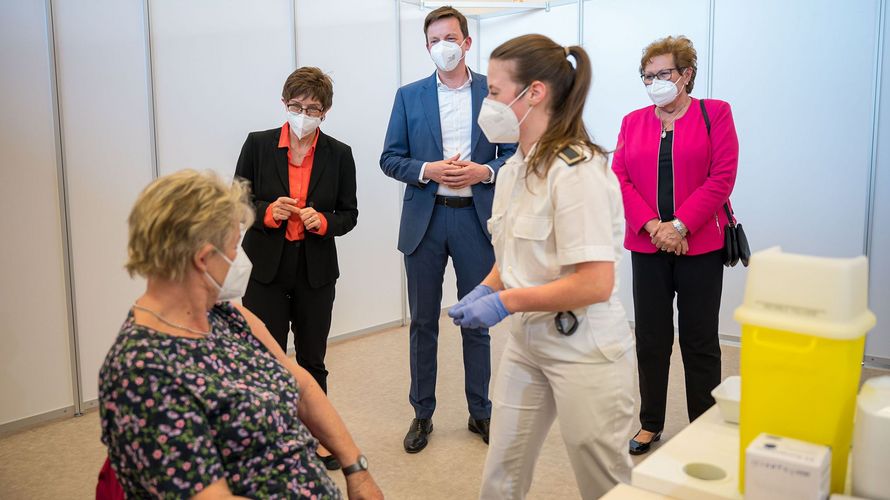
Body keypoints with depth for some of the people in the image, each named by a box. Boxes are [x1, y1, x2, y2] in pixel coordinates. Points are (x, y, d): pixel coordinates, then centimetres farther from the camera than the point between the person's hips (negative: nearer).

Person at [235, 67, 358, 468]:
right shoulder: (258, 144, -2)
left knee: (312, 360, 13)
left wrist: (323, 221, -16)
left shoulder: (339, 154, 0)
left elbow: (349, 214, 5)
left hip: (316, 272, 1)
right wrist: (267, 212, -17)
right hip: (265, 268, -1)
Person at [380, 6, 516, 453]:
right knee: (423, 322, 9)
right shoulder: (409, 96, 6)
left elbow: (515, 154, 3)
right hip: (424, 219, 1)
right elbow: (390, 158, 3)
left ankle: (480, 412, 25)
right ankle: (422, 414, 23)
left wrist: (483, 171, -16)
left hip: (476, 218, -1)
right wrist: (428, 170, -14)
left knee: (477, 320, 9)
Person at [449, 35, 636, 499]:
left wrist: (504, 303, -20)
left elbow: (595, 284, -25)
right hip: (526, 342, 8)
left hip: (584, 351, -7)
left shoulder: (577, 170, -20)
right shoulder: (514, 168, 6)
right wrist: (484, 289, -1)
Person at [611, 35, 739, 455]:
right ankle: (650, 424, 23)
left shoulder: (715, 114, 1)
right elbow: (620, 179, 1)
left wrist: (678, 225, -16)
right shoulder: (633, 122, 11)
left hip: (700, 246, -3)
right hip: (647, 247, 3)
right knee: (650, 339, 9)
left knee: (700, 341, 4)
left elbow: (722, 178, -8)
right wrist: (653, 225, -12)